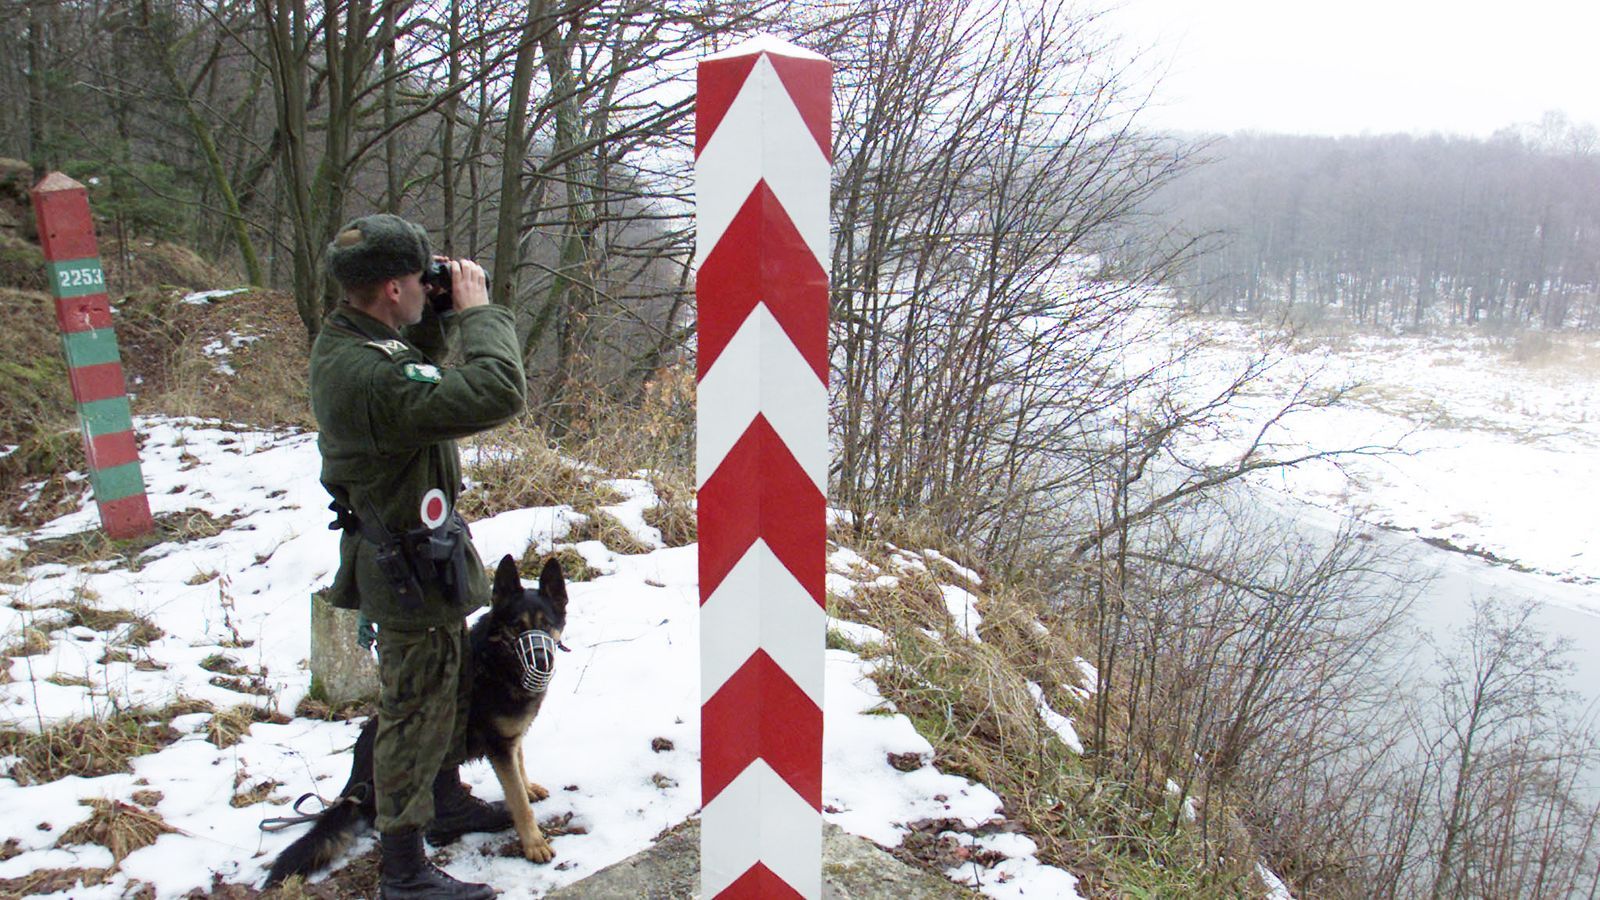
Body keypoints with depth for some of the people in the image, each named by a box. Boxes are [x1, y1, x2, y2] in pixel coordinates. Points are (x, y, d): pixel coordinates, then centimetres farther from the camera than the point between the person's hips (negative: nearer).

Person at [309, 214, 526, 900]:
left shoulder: (343, 339, -1)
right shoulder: (371, 375, -33)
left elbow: (418, 368, 17)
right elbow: (496, 393, -39)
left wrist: (440, 316, -1)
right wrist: (476, 309, -25)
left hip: (413, 551, 10)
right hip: (412, 567, -10)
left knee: (451, 687, 26)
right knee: (415, 714, 4)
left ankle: (447, 804, 46)